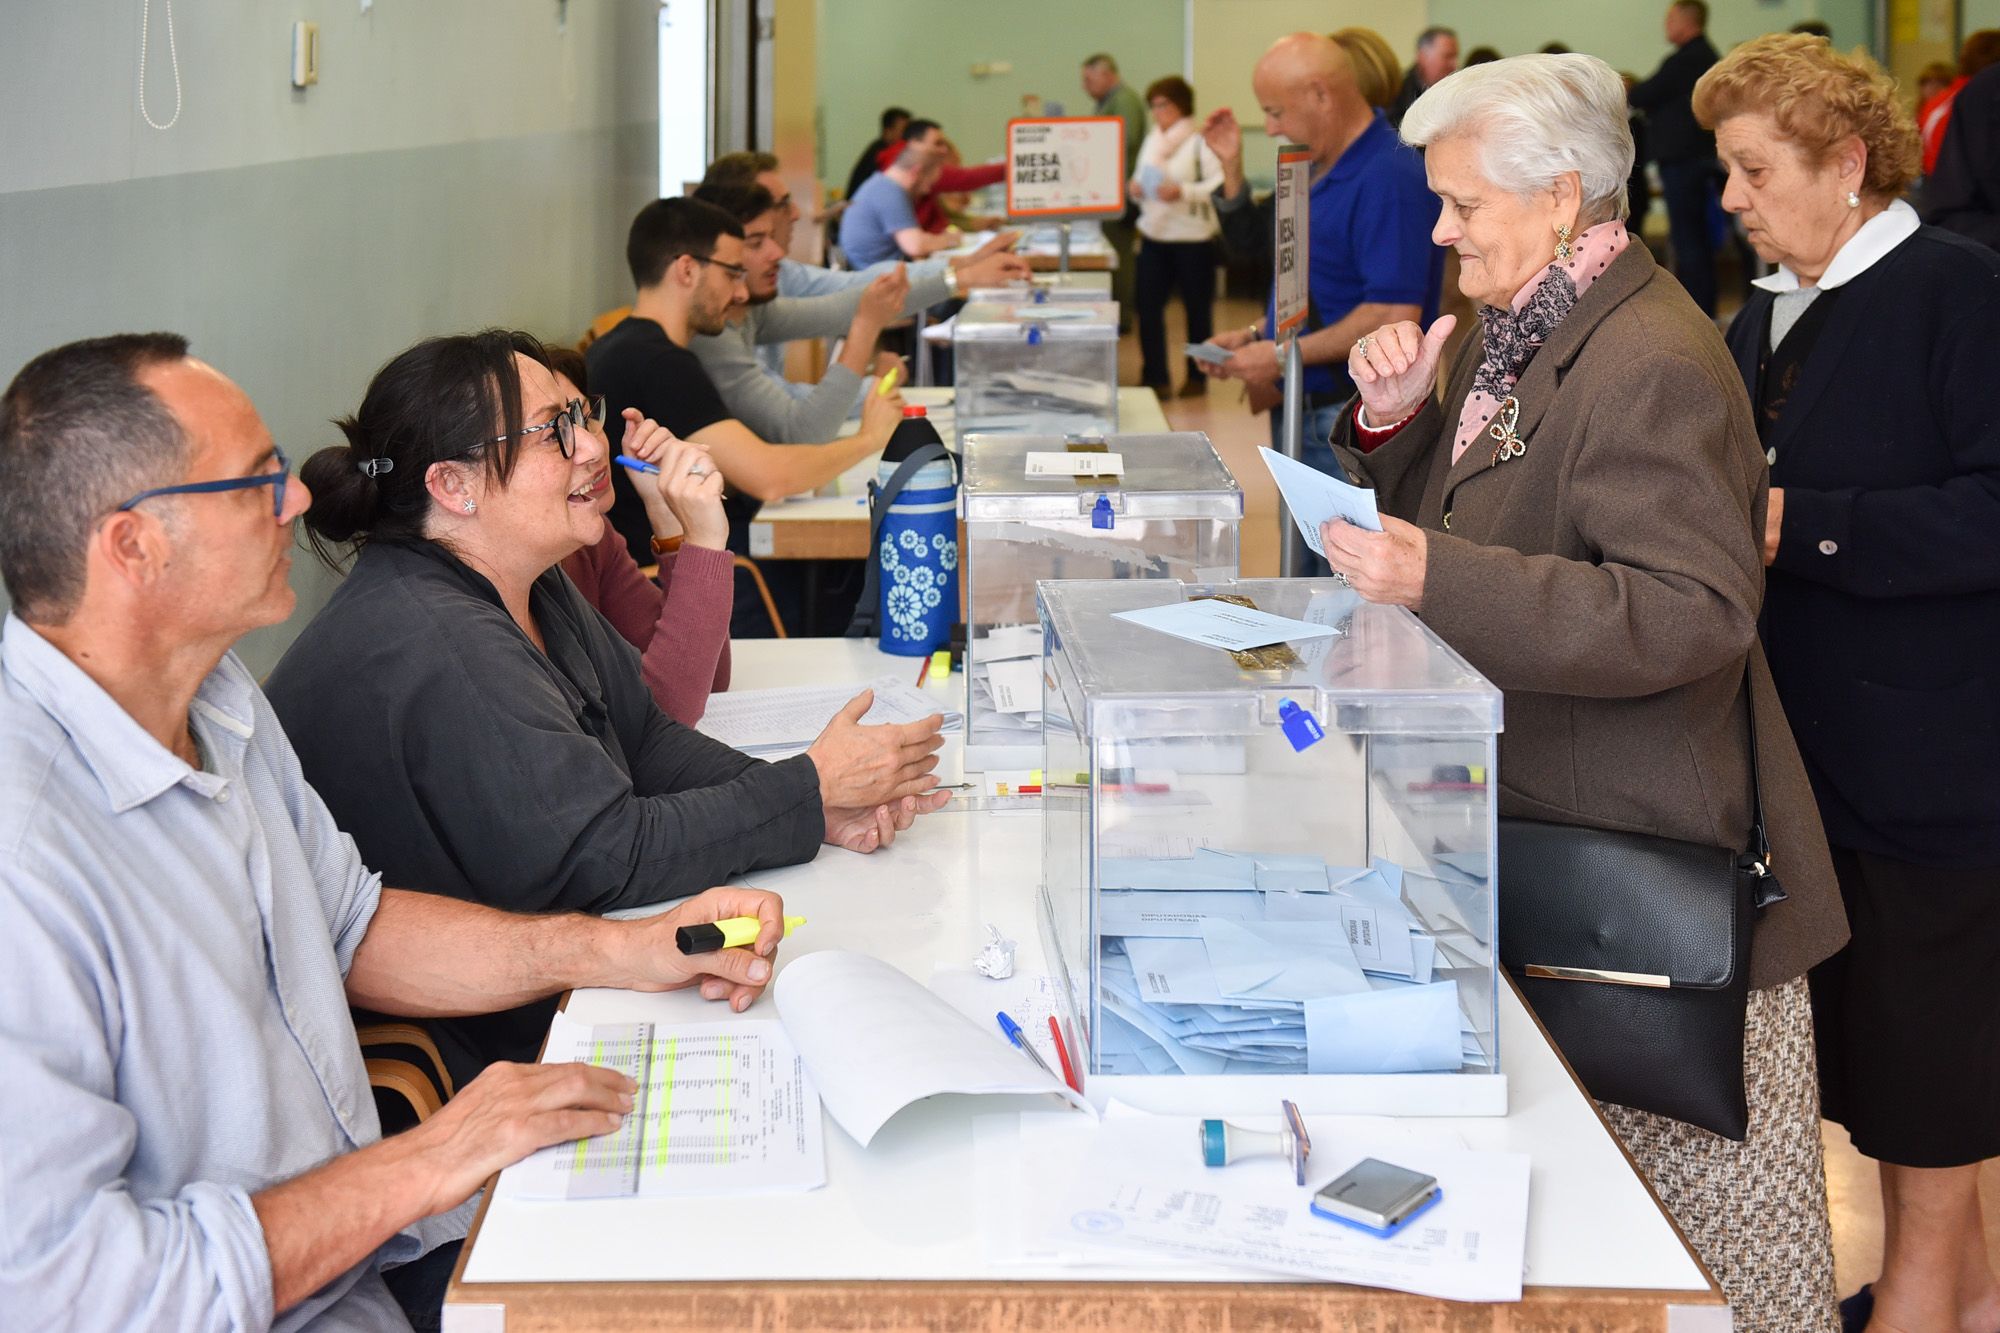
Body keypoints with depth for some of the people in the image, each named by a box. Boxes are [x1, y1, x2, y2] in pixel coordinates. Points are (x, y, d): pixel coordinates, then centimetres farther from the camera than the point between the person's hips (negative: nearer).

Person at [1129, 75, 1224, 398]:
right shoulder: (1151, 139, 13)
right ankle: (1154, 376, 7)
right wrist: (1135, 188, -1)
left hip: (1193, 237, -6)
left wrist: (1182, 192, -25)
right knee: (1148, 304, -1)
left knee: (1197, 308, 7)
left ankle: (1197, 377, 20)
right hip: (1154, 235, 6)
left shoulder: (1202, 140, -9)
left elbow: (1220, 186, -16)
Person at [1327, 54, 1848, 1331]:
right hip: (1539, 819, 10)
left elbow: (1694, 613, -28)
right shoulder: (1519, 330, 11)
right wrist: (1397, 421, -2)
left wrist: (1440, 581, -34)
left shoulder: (1653, 366, -21)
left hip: (1655, 847, -10)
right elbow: (1450, 520, 19)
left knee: (1705, 1200, 3)